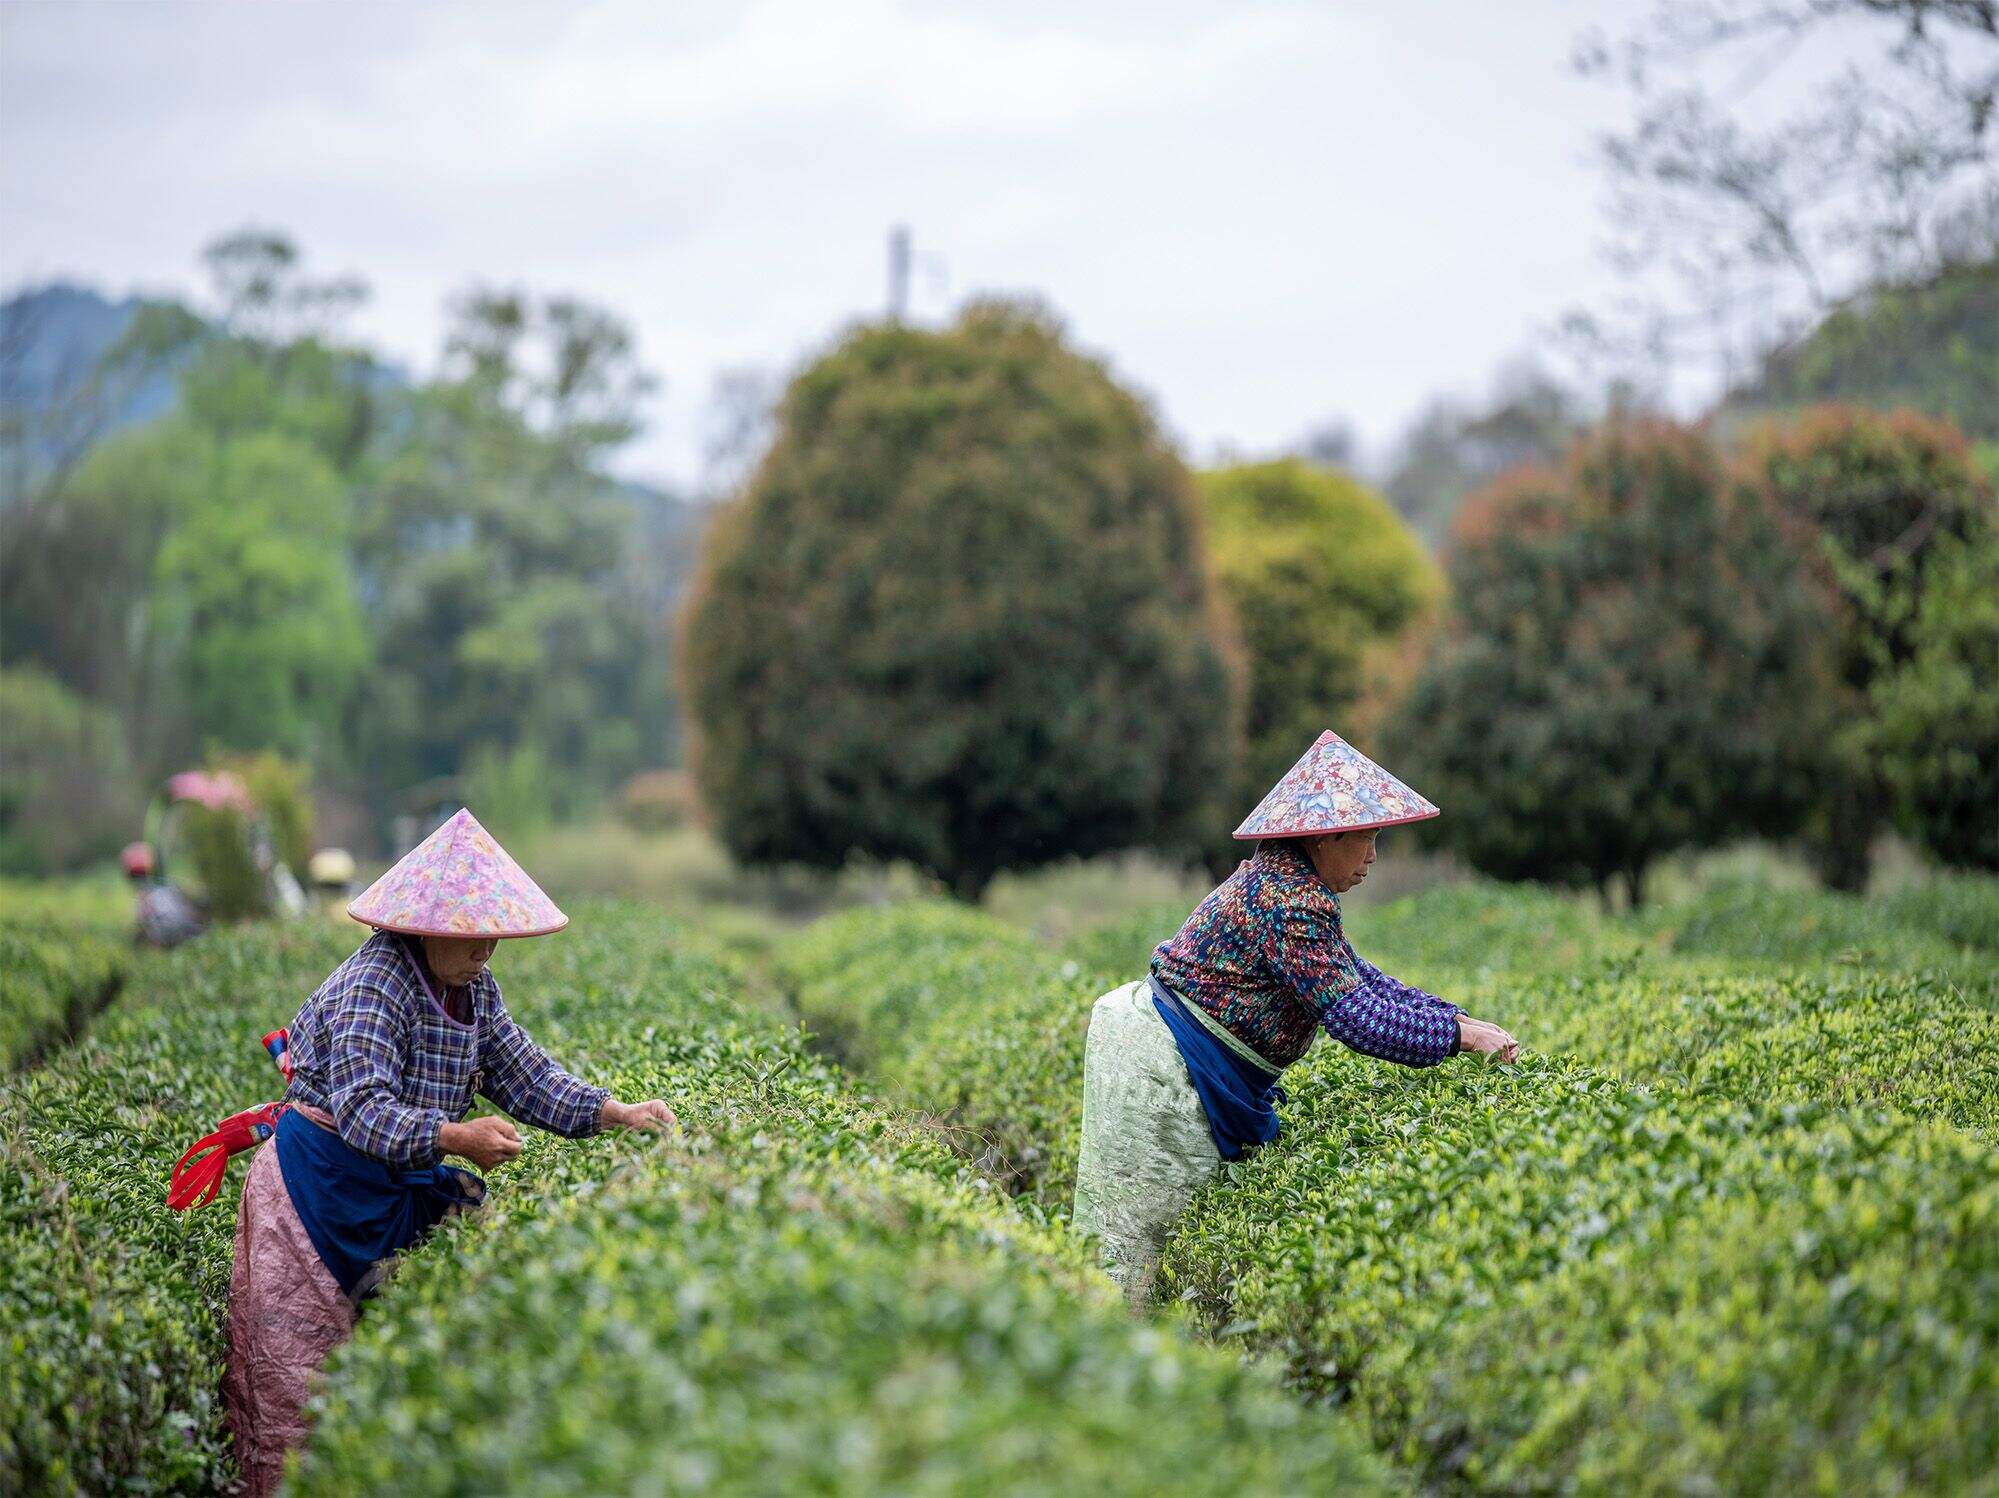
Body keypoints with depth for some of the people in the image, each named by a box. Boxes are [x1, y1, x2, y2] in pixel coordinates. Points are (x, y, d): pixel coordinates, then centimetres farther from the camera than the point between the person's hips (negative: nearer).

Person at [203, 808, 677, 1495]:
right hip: (320, 1183, -8)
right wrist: (456, 1138, -43)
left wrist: (614, 1112, -12)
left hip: (396, 1192, 8)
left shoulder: (475, 991, 3)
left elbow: (528, 1077, 3)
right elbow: (362, 1110, -32)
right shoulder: (374, 984, -23)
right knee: (296, 1366, -2)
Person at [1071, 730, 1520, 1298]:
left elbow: (1357, 978, 15)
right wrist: (1457, 1034, -17)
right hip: (1164, 1070, -10)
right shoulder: (1291, 900, -20)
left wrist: (1456, 1017, 8)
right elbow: (1353, 1016, -24)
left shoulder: (1285, 881, 12)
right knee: (1139, 1232, -7)